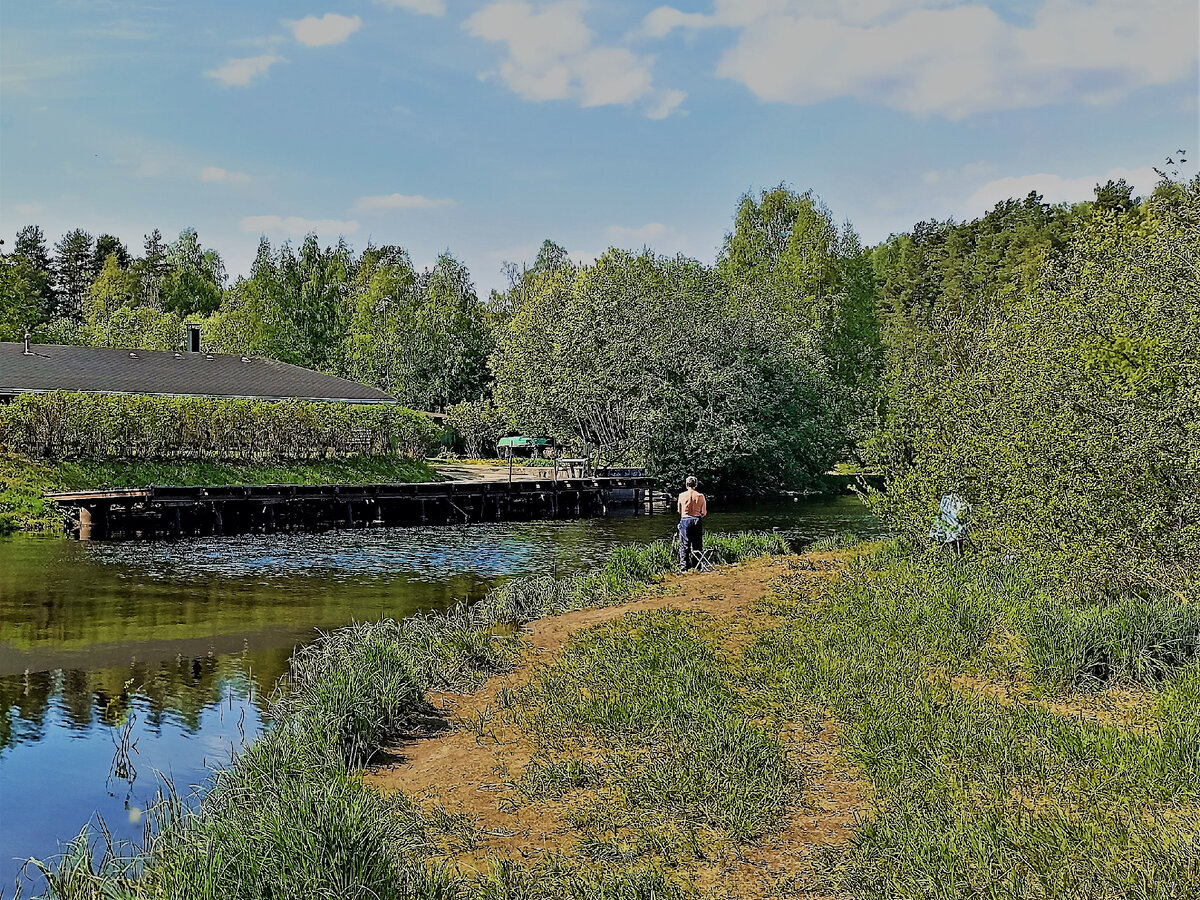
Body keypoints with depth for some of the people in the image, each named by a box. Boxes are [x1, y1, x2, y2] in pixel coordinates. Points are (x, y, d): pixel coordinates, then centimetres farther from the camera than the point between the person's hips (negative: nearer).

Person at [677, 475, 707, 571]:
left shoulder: (682, 495, -3)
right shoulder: (700, 496, -2)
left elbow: (679, 511, 9)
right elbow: (704, 513, 3)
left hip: (685, 521, -1)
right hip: (697, 521, 1)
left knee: (684, 545, 4)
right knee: (698, 545, 10)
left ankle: (684, 567, 1)